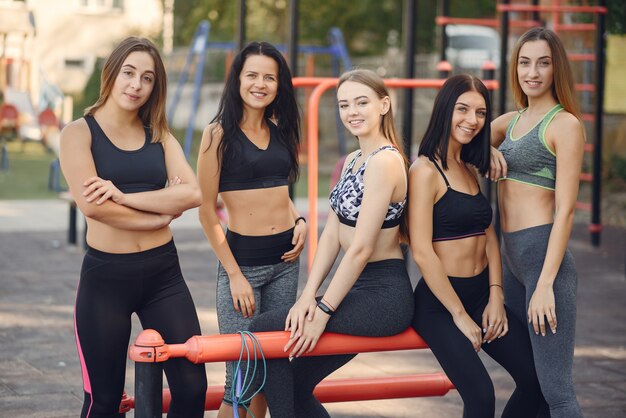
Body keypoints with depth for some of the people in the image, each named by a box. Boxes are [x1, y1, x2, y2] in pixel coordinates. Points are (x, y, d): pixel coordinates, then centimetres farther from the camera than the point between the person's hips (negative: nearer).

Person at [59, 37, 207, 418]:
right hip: (106, 275, -3)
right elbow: (91, 204, -17)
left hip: (162, 272, 3)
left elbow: (192, 193, -7)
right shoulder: (79, 133, -2)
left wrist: (125, 196, -17)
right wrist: (161, 212, -8)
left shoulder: (159, 136, 9)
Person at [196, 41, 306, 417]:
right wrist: (235, 275, -13)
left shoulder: (280, 130, 9)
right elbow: (207, 211, -9)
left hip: (285, 260, 6)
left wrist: (299, 220, 3)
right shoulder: (219, 134, -8)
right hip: (243, 260, -6)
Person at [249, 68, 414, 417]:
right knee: (297, 384, 12)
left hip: (383, 295, -9)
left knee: (265, 328, -12)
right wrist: (308, 295, -3)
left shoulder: (384, 162, -17)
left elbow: (361, 249, -20)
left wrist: (323, 312, -18)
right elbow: (332, 235, 8)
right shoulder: (352, 161, 12)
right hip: (359, 290, 9)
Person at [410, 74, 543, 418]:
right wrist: (459, 315, -14)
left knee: (536, 379, -5)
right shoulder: (426, 170, -11)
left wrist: (496, 296, 0)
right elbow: (422, 251, -16)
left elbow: (488, 235, 14)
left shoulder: (471, 169, 13)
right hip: (438, 302, -8)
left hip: (482, 295, 8)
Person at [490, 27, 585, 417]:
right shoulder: (511, 121, 15)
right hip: (512, 256, 9)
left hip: (544, 254, -8)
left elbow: (565, 209, -13)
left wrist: (545, 284, -20)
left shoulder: (565, 124, -7)